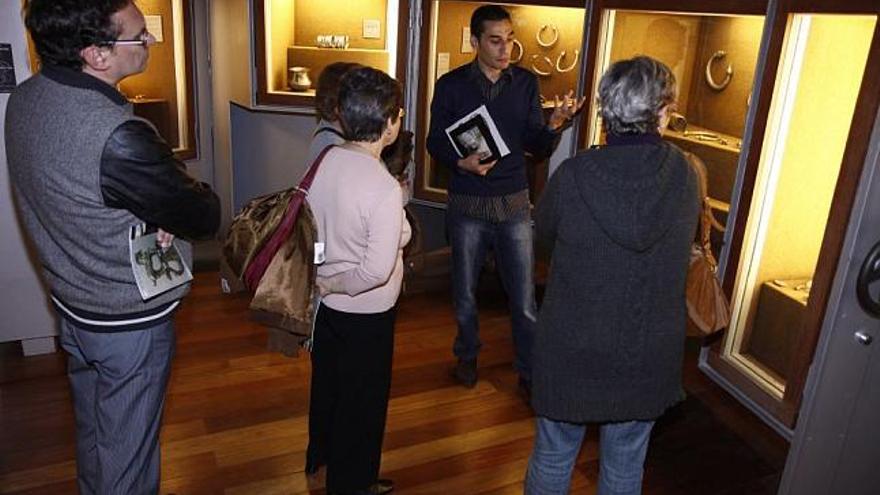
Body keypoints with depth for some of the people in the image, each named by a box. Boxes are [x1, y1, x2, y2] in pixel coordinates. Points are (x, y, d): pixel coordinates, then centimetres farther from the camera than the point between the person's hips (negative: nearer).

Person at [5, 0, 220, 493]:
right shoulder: (118, 138, -34)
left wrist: (150, 216, -12)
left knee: (94, 430, 28)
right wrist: (186, 182, -3)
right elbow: (205, 218, -22)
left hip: (73, 302, 8)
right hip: (130, 321, -8)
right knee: (128, 450, 13)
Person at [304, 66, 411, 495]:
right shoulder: (384, 189, -29)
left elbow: (315, 223, 4)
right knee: (362, 400, 15)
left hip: (326, 302, 7)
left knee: (326, 381, 27)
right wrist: (336, 284, -14)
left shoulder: (324, 161, -8)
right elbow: (377, 270, -31)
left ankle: (320, 456, 52)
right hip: (366, 314, -7)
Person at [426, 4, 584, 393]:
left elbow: (538, 148, 0)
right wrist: (461, 162, -22)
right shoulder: (451, 85, -3)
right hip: (467, 204, 0)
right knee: (464, 291, 15)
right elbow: (435, 142, -1)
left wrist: (554, 124, -21)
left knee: (524, 296, 3)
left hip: (514, 203, 1)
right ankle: (467, 354, 39)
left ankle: (529, 370, 22)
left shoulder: (526, 83, 1)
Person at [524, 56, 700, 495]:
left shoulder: (572, 175, -19)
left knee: (553, 457, 19)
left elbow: (544, 236, 0)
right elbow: (685, 243, 4)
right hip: (647, 356, 2)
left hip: (571, 348, -2)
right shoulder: (686, 177, -13)